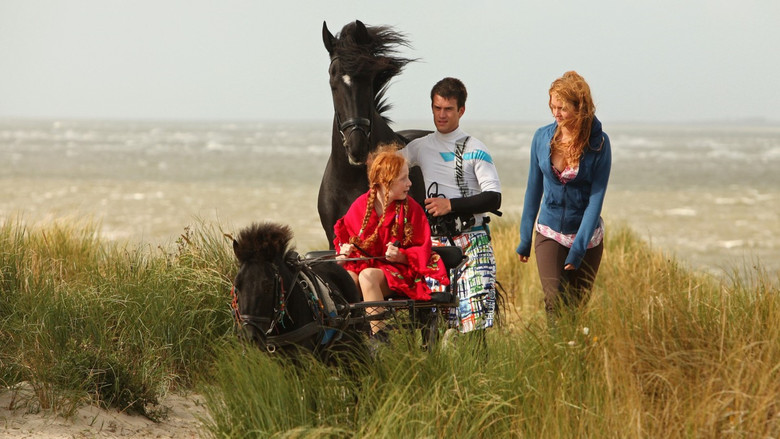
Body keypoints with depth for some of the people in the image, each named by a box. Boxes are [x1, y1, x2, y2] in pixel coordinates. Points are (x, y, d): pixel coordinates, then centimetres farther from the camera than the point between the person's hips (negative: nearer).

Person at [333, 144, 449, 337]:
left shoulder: (411, 208, -2)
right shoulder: (360, 206, 4)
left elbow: (423, 250, 1)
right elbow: (345, 237, 16)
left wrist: (401, 256, -18)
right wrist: (345, 249, -7)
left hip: (399, 271, -2)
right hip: (362, 263, 2)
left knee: (368, 276, -35)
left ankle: (378, 335, -35)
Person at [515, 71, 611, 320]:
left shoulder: (598, 143, -11)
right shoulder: (543, 138, -4)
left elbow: (596, 197, -12)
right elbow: (534, 189, 7)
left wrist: (579, 246, -18)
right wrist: (525, 239, 11)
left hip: (587, 236, -1)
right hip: (550, 234, 1)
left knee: (577, 308, 5)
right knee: (554, 302, -17)